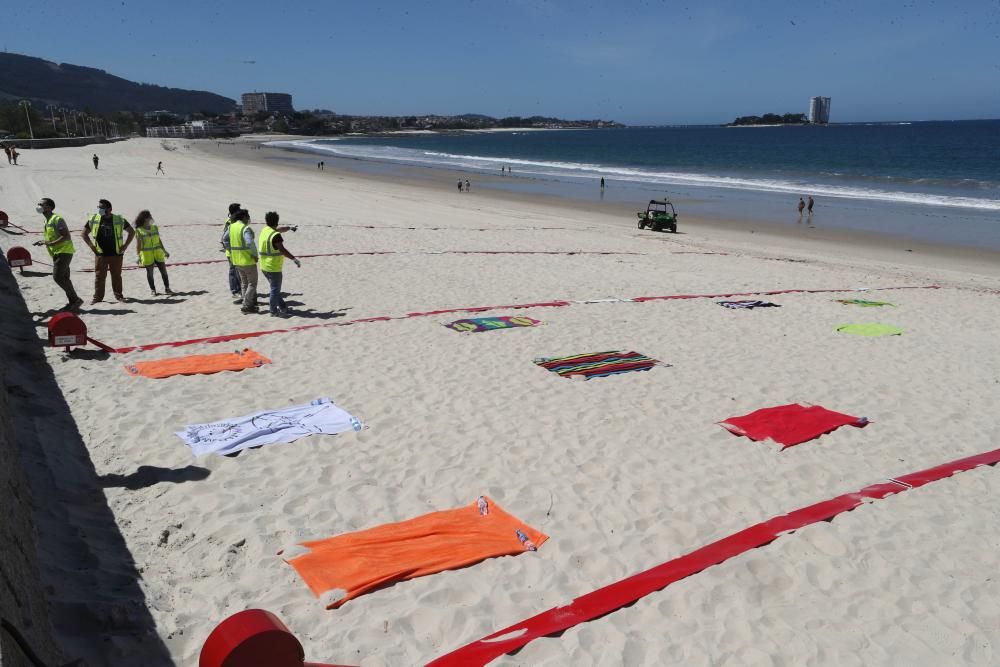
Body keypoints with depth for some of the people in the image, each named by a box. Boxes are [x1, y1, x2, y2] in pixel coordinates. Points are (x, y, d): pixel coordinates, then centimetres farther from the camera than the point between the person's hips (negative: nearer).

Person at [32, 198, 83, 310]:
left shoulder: (57, 219, -15)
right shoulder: (47, 221, 16)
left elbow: (67, 237, -21)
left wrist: (51, 243, -24)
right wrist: (44, 241, 10)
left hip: (64, 252, -10)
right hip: (57, 253, 10)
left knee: (58, 277, -15)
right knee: (64, 278, 9)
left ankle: (75, 299, -9)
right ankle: (72, 301, 14)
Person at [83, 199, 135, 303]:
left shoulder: (119, 220, -2)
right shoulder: (93, 219, 1)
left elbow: (132, 232, 8)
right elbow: (84, 233, 12)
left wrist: (125, 245, 1)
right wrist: (91, 246, 2)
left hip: (116, 254, -1)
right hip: (101, 253, 1)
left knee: (116, 276, 7)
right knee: (99, 276, 2)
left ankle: (119, 296, 17)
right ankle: (97, 297, 10)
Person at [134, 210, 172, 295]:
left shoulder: (155, 228, 8)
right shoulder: (139, 230, -4)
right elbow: (138, 244, -6)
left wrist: (164, 251, 14)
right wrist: (138, 256, -12)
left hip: (158, 253, 4)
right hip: (146, 254, -4)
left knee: (163, 270, 2)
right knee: (150, 272, 4)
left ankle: (167, 288, 12)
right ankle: (152, 290, 15)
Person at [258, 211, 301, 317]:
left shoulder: (265, 230, 6)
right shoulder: (275, 235, -21)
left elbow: (278, 229, 26)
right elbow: (282, 250, -31)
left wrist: (289, 228, 39)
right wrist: (294, 259, -33)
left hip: (264, 266, 9)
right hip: (273, 267, -9)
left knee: (275, 288, 19)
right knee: (275, 289, 1)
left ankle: (282, 307, 27)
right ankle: (273, 311, 7)